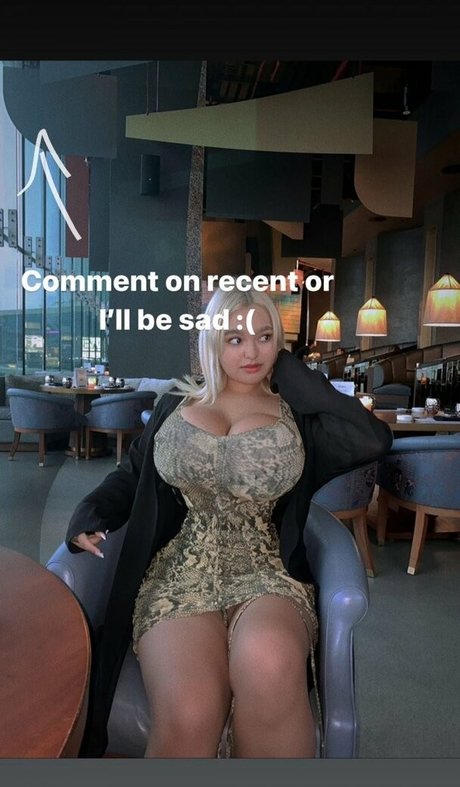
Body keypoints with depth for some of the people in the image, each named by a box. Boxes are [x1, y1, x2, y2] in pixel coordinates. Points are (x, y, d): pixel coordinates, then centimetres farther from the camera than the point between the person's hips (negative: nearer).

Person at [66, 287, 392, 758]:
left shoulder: (297, 413, 11)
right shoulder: (175, 405, 18)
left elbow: (373, 440, -6)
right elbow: (133, 475, 21)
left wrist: (290, 372, 3)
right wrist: (90, 513, -1)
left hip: (264, 574, 0)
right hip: (178, 574, 1)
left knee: (269, 662, -38)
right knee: (188, 715, -32)